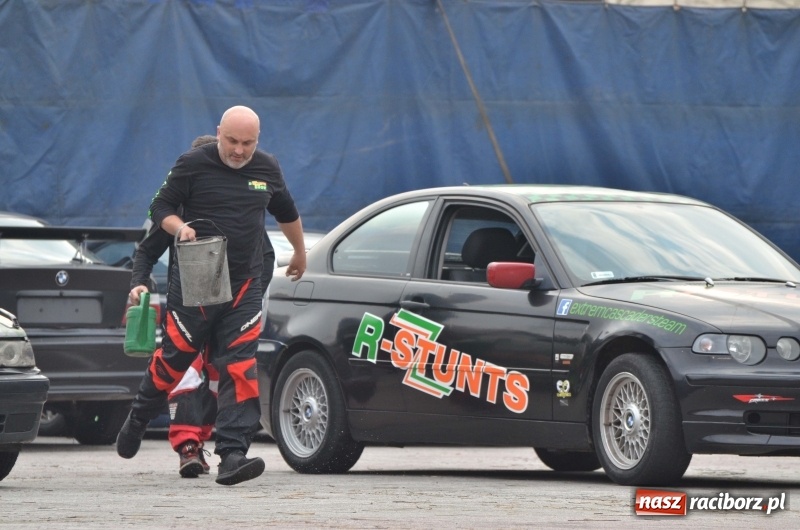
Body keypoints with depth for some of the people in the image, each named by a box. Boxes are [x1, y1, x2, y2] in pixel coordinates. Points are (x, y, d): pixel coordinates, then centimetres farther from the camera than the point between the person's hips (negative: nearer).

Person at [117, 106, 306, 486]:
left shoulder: (267, 169, 8)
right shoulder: (193, 165, -5)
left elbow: (287, 212, 26)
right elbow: (160, 206, -1)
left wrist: (299, 253, 37)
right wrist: (179, 227, -22)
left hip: (244, 289, 3)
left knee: (239, 369, -9)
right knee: (173, 358, 4)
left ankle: (231, 455, -15)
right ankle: (137, 420, 31)